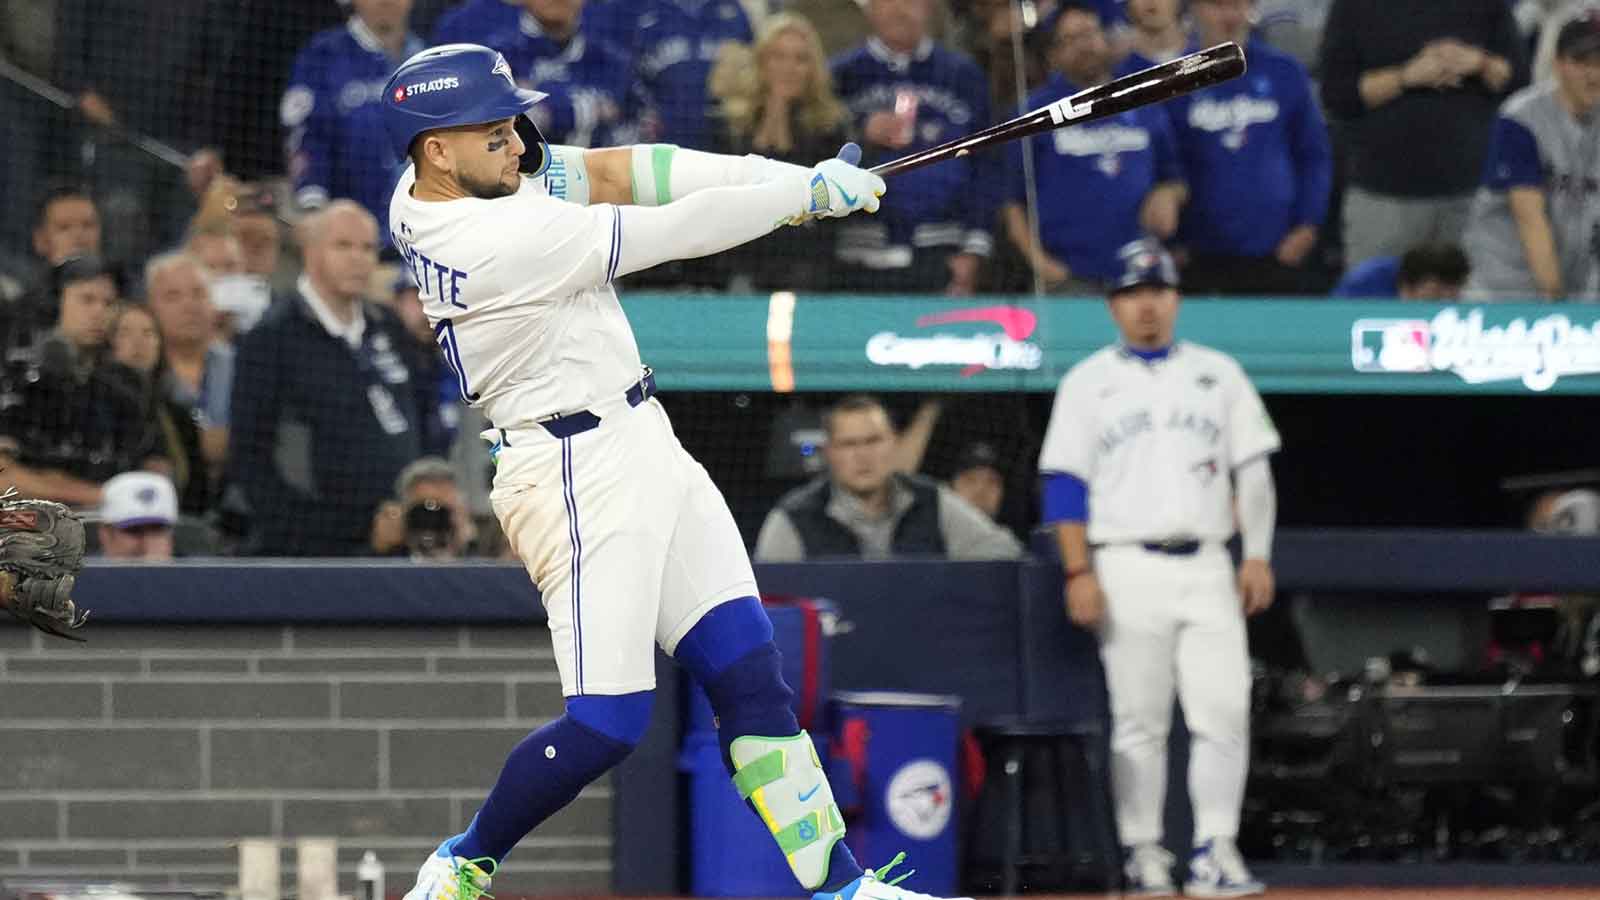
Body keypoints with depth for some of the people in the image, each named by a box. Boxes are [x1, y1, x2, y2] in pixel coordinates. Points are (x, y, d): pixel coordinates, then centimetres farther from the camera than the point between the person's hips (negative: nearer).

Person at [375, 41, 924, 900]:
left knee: (750, 676, 5)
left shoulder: (426, 193, 2)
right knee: (606, 722, -8)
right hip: (581, 476, -10)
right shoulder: (506, 240, -25)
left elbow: (612, 172, 0)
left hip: (644, 446, 10)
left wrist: (785, 174, -7)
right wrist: (811, 192, -7)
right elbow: (681, 232, -19)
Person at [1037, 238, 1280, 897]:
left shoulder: (1218, 374, 13)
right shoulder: (1088, 383, 6)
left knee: (1224, 711, -9)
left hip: (1206, 568, 2)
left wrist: (1258, 555, 1)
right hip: (1128, 567, -2)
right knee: (1139, 720, -1)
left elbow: (1252, 470, 11)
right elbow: (1065, 484, 1)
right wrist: (1079, 573, -9)